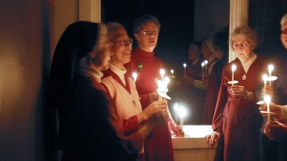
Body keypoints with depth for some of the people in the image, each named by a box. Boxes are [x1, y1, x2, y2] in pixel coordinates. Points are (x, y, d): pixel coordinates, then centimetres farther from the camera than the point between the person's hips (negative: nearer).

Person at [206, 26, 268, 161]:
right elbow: (221, 100, 7)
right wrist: (217, 128, 4)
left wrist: (248, 95, -19)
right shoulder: (228, 68, 8)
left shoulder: (265, 66, 0)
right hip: (231, 124, 3)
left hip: (254, 125, -2)